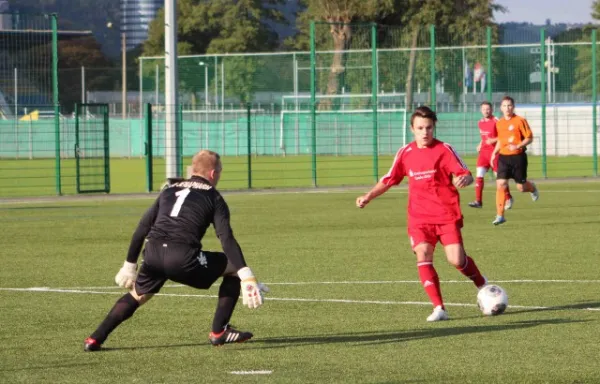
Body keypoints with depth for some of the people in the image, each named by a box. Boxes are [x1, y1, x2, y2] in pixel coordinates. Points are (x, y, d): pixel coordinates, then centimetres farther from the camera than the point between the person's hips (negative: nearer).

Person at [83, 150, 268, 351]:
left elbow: (142, 228, 27)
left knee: (137, 295, 30)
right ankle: (219, 332, 14)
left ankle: (95, 340, 23)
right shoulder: (213, 197, 13)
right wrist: (247, 277, -7)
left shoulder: (169, 190, 27)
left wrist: (130, 265, 36)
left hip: (153, 254, 5)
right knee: (234, 267, 13)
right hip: (183, 257, -5)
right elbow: (227, 239, -1)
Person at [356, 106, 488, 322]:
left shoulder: (444, 150, -4)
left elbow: (466, 175, -10)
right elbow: (389, 180, 17)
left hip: (447, 216, -3)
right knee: (423, 257, -17)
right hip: (419, 217, 3)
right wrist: (369, 196, 4)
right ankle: (439, 308, -16)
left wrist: (464, 179, -34)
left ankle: (482, 285, 22)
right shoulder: (405, 153, 6)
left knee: (456, 259, -10)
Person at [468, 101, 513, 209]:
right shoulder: (481, 122, 10)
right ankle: (478, 201, -9)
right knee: (479, 174, -9)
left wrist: (494, 140, -23)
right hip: (484, 151, 6)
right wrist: (480, 144, 12)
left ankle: (508, 198, 24)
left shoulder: (496, 122, -12)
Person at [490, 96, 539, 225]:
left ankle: (533, 188, 42)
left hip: (518, 157, -4)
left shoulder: (520, 121, -9)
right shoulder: (499, 123, 8)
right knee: (501, 184, -12)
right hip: (503, 157, 4)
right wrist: (495, 152, 12)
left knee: (521, 187, 3)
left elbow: (529, 138, -8)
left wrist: (518, 146, -23)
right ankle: (500, 215, -10)